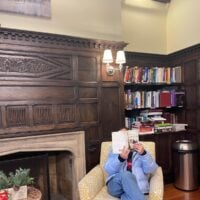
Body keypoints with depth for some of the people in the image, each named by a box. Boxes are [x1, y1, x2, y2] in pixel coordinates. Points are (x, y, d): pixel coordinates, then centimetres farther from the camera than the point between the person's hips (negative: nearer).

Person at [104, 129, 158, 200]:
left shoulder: (141, 151, 18)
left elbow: (151, 169, 1)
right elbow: (108, 170, 0)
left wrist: (144, 154, -16)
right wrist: (120, 158, -17)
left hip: (137, 187, -1)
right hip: (116, 185, 1)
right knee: (125, 174, -33)